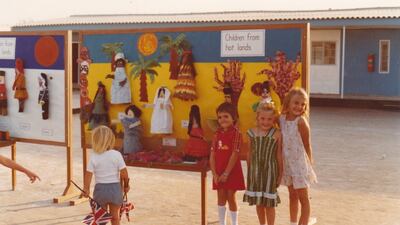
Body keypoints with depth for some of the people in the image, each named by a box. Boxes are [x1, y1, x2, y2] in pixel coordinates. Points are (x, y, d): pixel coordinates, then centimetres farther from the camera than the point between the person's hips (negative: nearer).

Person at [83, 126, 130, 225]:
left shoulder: (94, 157, -9)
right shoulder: (116, 155, -9)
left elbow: (88, 174, -9)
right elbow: (124, 173, -9)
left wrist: (86, 189, 2)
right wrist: (126, 185, 6)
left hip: (100, 188, 0)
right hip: (115, 188, 0)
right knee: (114, 216, 14)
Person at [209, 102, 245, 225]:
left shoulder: (236, 133, -10)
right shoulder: (217, 133, 6)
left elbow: (234, 155, -15)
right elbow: (212, 155, 3)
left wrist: (226, 173, -15)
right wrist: (214, 173, -6)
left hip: (232, 172, -5)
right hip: (218, 173, 5)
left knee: (231, 198, 3)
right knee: (221, 198, 10)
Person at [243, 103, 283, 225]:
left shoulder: (277, 134, -9)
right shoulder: (252, 133, -1)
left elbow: (279, 155, -4)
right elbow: (250, 154, 6)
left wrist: (280, 174, -1)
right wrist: (249, 171, 10)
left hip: (270, 170, -3)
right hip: (255, 170, 3)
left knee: (269, 203, 3)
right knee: (258, 202, 14)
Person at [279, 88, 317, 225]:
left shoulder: (301, 121, -16)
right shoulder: (281, 119, -1)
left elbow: (307, 145, -8)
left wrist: (309, 163, -3)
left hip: (300, 163, -5)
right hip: (287, 163, 6)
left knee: (303, 197, 3)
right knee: (292, 195, 19)